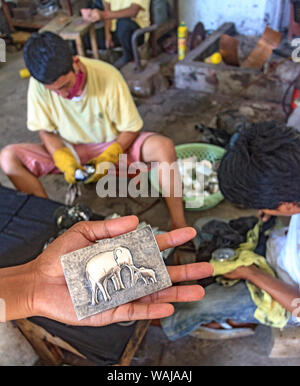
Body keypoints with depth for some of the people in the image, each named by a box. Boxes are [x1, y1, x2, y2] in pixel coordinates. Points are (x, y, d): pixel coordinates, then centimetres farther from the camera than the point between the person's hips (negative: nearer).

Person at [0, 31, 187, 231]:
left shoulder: (108, 77, -24)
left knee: (164, 146, -30)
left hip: (113, 145, -2)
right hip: (68, 149, 2)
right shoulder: (39, 84, -18)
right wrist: (65, 161, -24)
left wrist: (108, 158, -27)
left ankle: (179, 226, -23)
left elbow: (131, 129, -14)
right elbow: (45, 131, -7)